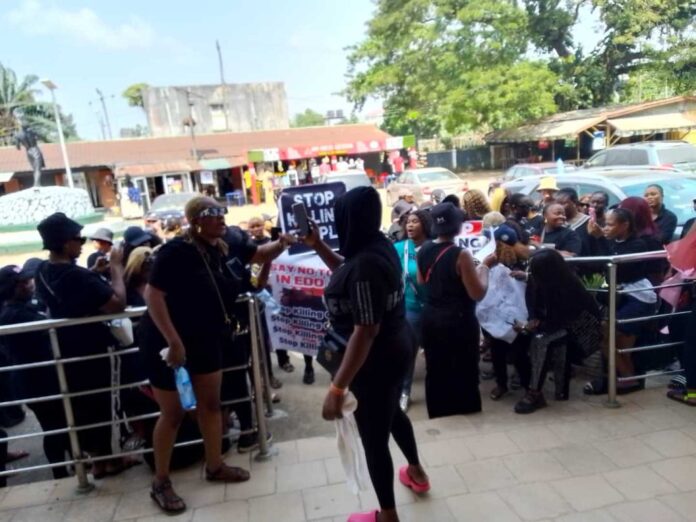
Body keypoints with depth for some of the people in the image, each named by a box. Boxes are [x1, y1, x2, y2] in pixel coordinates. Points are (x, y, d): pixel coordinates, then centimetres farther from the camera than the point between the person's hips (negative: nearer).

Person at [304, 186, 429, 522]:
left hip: (376, 359, -10)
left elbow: (365, 332, -32)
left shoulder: (366, 264, -31)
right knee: (391, 412, 32)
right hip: (394, 347, 10)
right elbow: (345, 272, 20)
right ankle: (416, 472, 55)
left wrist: (337, 387, -29)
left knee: (374, 439, 10)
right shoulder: (377, 246, -1)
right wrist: (317, 245, 10)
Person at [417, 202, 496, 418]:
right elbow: (478, 293, -17)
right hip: (458, 321, -6)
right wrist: (485, 266, -7)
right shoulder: (461, 255, -21)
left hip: (431, 318, 6)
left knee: (435, 368, 19)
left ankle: (438, 410, 34)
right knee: (464, 369, 13)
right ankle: (465, 410, 28)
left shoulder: (423, 251, -2)